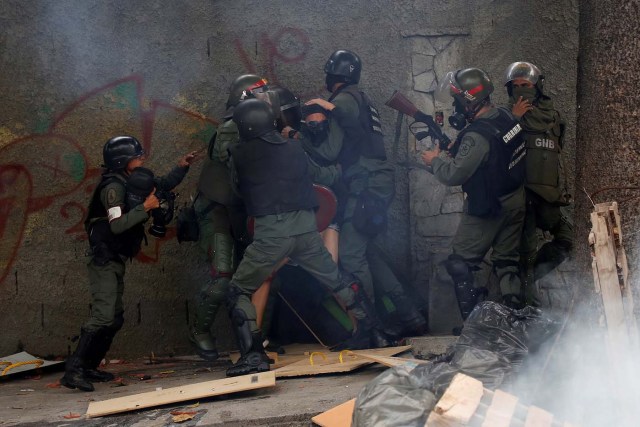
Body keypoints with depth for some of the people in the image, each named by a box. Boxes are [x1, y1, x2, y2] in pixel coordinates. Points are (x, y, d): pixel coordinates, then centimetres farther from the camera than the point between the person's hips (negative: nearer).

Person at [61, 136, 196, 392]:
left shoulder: (132, 182, 10)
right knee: (103, 315, -19)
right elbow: (117, 225, -27)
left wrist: (181, 167, 10)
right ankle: (73, 370, -20)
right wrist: (145, 208, -24)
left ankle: (89, 367, 19)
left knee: (115, 318, 12)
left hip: (116, 262, 10)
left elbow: (163, 185, 23)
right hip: (104, 262, -10)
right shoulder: (113, 187, -16)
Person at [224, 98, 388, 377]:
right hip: (306, 225, 5)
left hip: (270, 230, -4)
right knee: (336, 280, 23)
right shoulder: (294, 148, 13)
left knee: (238, 291, 6)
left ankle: (253, 355, -5)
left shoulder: (240, 155, 2)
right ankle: (368, 330, 30)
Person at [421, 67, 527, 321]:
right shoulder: (506, 117, -2)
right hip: (515, 202, 8)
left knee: (461, 264, 5)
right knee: (507, 261, 17)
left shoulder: (477, 136, -27)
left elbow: (453, 175, -24)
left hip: (489, 209, -8)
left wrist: (436, 159, -5)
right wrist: (453, 149, 4)